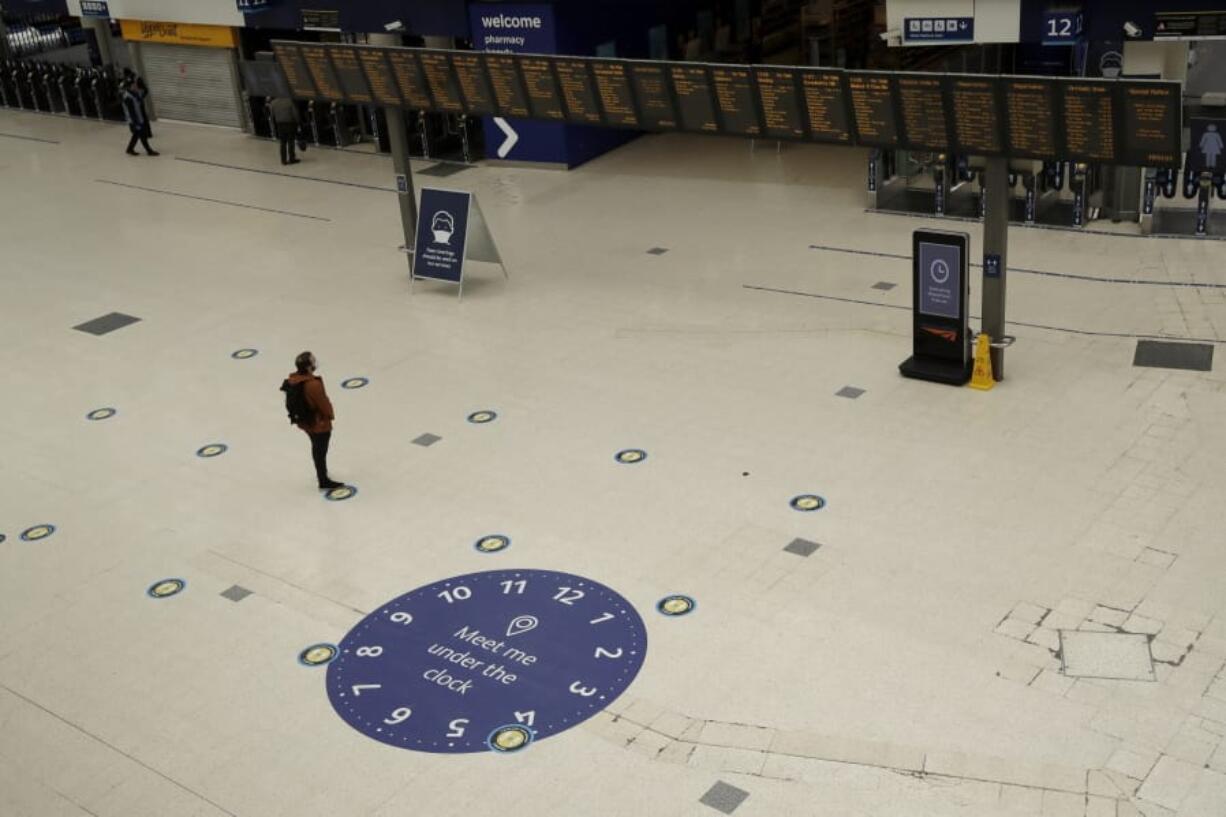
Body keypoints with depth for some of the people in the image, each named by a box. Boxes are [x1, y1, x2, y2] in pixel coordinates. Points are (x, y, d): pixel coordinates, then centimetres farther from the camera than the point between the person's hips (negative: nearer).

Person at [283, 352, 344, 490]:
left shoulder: (293, 379, -8)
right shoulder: (313, 384, -34)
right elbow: (323, 402, -23)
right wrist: (330, 414, -5)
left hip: (304, 421, 8)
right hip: (319, 422, -8)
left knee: (316, 447, 28)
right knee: (321, 451, 6)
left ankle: (320, 471, 48)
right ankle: (324, 481, 18)